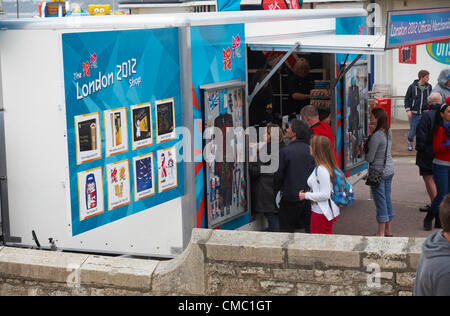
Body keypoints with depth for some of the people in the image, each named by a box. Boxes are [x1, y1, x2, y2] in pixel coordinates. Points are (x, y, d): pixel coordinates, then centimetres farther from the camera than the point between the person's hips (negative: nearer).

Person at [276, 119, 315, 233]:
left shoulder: (285, 151, -14)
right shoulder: (311, 150, -1)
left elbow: (279, 175, -7)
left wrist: (282, 189, 11)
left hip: (291, 198, -4)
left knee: (286, 231, 6)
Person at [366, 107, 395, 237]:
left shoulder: (376, 135, -21)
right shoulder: (389, 132, 5)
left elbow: (370, 158, -17)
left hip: (378, 171, -8)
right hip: (389, 169, 8)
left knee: (380, 201, -1)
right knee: (387, 199, 15)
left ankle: (381, 232, 5)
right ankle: (388, 230, 23)